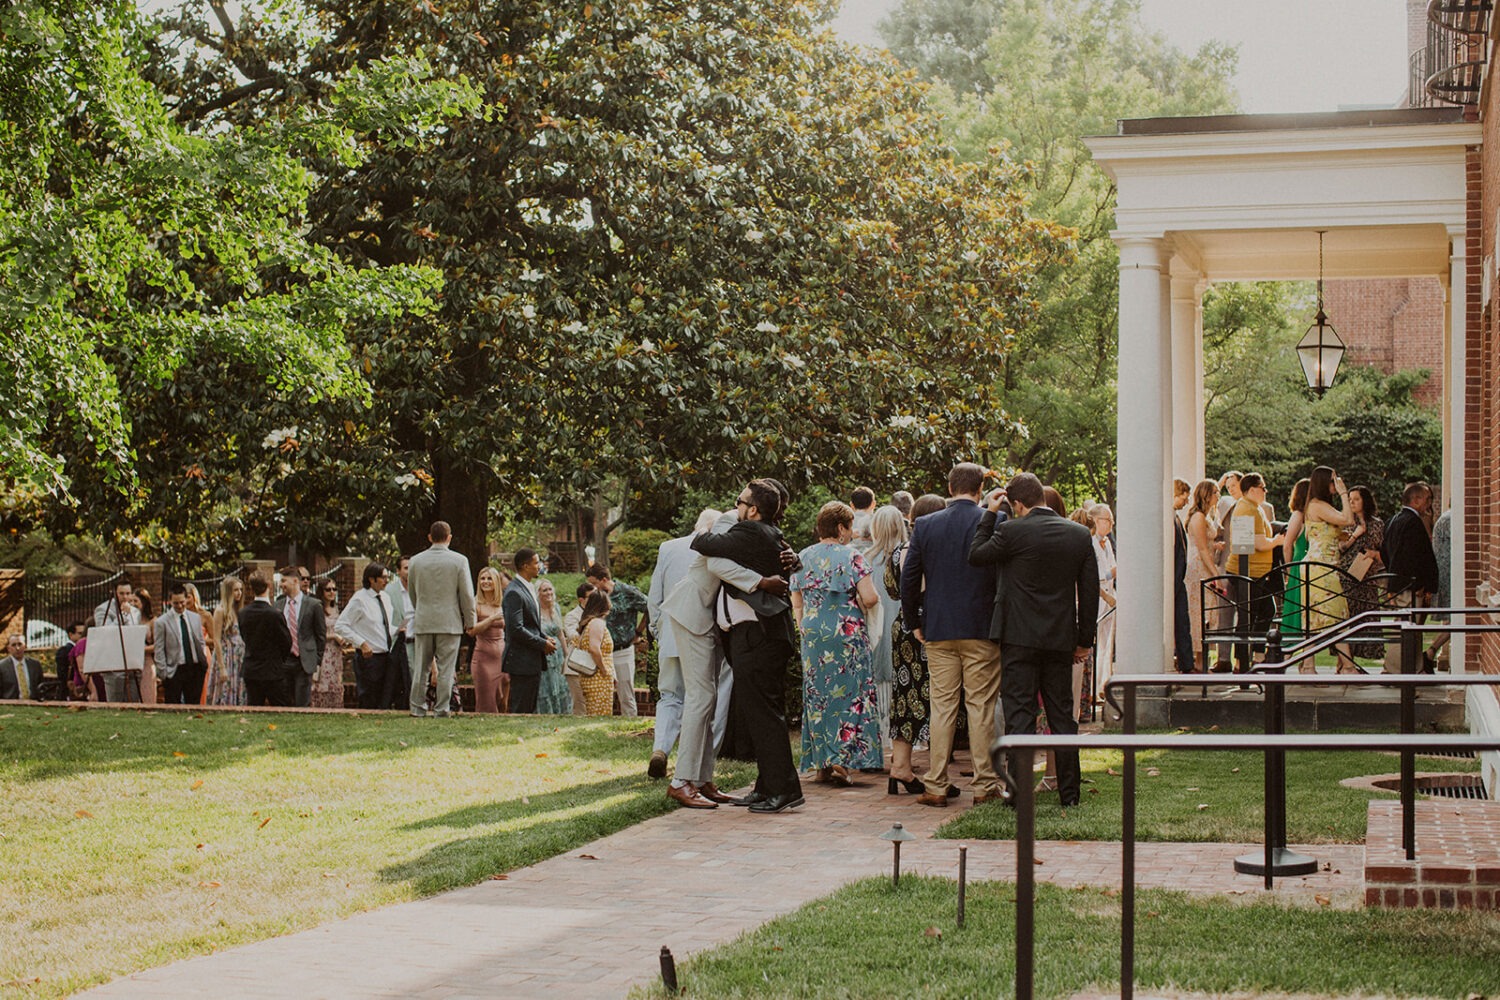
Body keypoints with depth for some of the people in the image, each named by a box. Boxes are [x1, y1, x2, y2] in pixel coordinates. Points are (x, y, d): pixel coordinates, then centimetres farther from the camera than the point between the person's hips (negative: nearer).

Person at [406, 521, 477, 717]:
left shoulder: (416, 561, 2)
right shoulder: (459, 561, -6)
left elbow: (412, 592, 14)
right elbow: (467, 594, -4)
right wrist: (469, 621, 6)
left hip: (422, 621, 2)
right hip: (449, 622, -2)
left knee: (421, 666, 9)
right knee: (446, 667, 1)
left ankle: (417, 708, 9)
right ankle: (441, 709, 0)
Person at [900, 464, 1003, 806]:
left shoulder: (925, 525, 2)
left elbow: (909, 579, 4)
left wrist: (915, 622, 13)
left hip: (939, 630, 2)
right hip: (982, 630, -2)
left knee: (941, 705, 6)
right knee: (982, 707, 2)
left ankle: (936, 786, 6)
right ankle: (985, 785, 4)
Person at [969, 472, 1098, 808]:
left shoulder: (1011, 531, -11)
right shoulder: (1081, 535, 4)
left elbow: (976, 555, 4)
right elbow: (1090, 592, 7)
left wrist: (990, 513, 8)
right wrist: (1084, 639, 14)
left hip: (1020, 636, -4)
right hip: (1062, 638, 4)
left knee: (1019, 713, -2)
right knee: (1061, 714, 11)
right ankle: (1069, 793, 15)